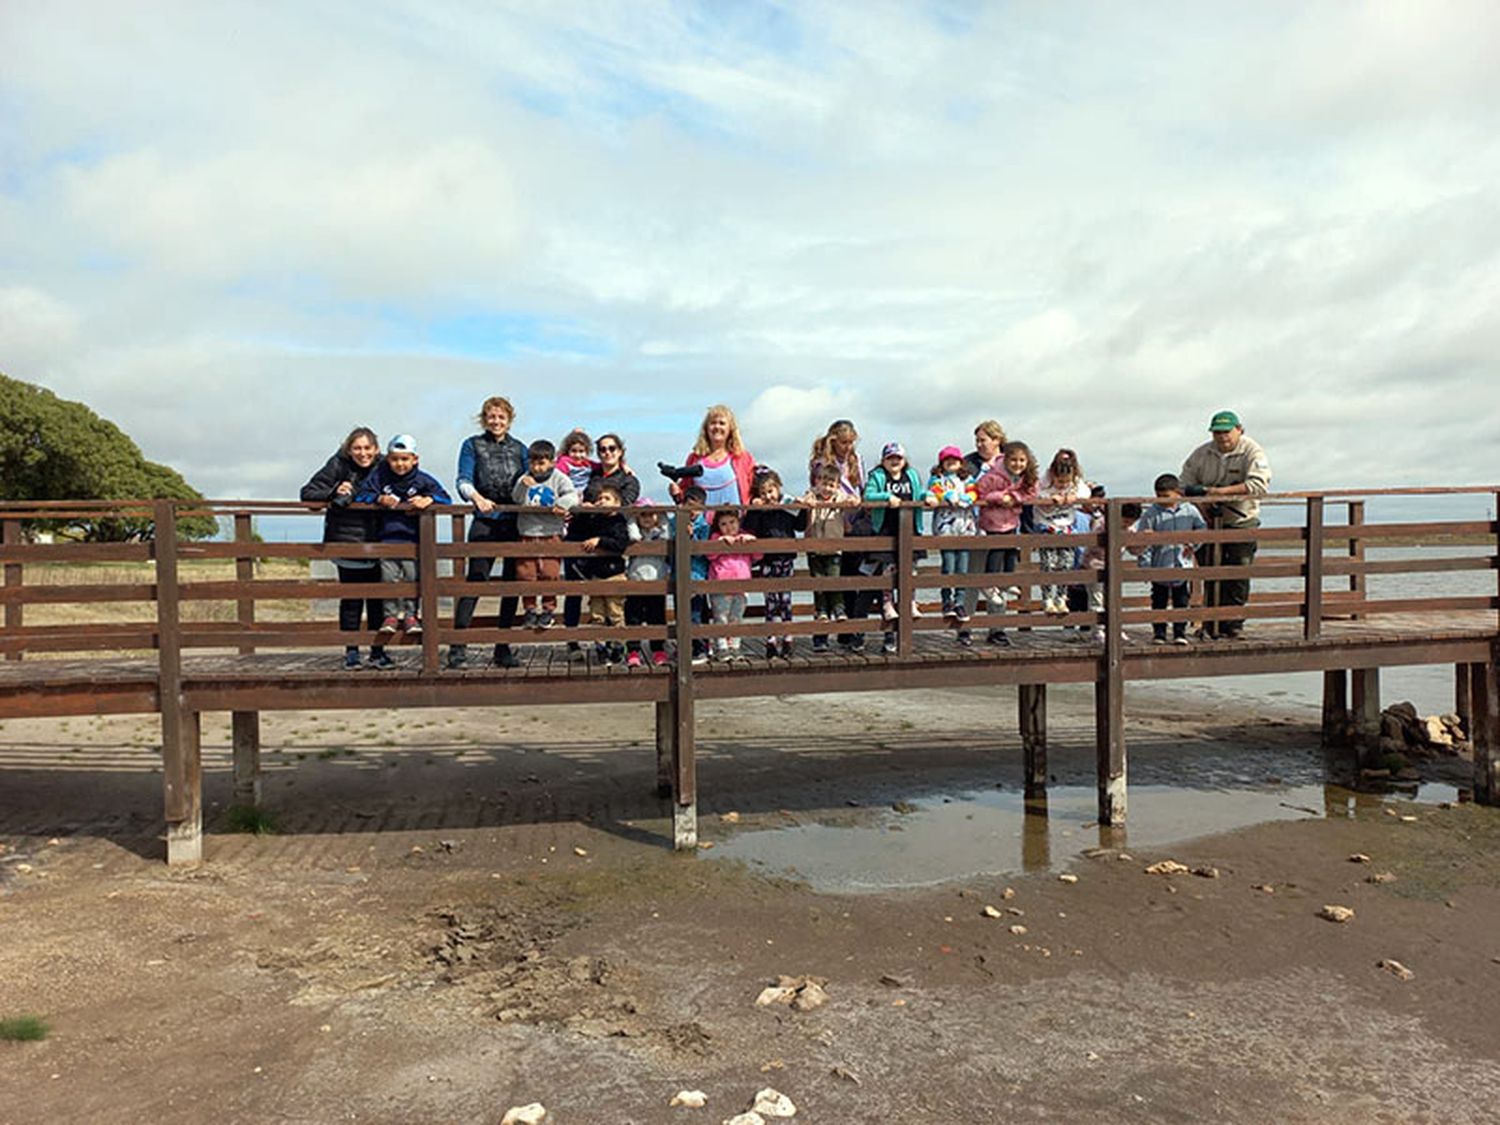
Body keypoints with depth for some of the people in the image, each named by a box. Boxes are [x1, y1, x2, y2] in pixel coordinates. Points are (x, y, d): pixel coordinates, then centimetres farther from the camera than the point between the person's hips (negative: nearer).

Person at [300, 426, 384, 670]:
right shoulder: (338, 465, -4)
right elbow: (307, 492, -6)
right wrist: (333, 492, -24)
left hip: (376, 544, 3)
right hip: (347, 542, -3)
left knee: (377, 599, 5)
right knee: (351, 599, 0)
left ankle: (377, 651, 15)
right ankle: (351, 652, 9)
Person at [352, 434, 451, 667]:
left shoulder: (423, 480, 3)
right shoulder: (379, 475, 6)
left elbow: (445, 498, 1)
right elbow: (360, 495, 5)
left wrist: (429, 500, -20)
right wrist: (379, 498, -15)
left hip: (413, 536, -1)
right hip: (387, 536, 1)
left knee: (412, 573, -15)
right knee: (388, 575, -11)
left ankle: (409, 614, -2)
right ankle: (391, 614, 1)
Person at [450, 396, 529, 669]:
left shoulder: (519, 448, 15)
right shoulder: (472, 445, 7)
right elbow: (463, 481, -4)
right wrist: (477, 497, -24)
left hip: (516, 523, 3)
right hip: (485, 522, -3)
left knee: (512, 583, 5)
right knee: (475, 580, -11)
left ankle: (503, 649, 13)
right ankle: (458, 646, -9)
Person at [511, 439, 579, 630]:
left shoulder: (559, 478, 3)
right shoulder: (525, 478, 7)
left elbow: (573, 497, -6)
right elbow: (515, 499, -3)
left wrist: (560, 505, -22)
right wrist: (523, 486, -20)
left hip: (551, 535, -2)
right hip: (527, 535, 2)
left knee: (549, 573, -5)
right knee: (525, 573, 0)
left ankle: (549, 609, 10)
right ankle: (530, 609, 14)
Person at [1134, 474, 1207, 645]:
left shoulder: (1190, 511, 2)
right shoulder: (1151, 514, -7)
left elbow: (1201, 529, 18)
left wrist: (1193, 544, 4)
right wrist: (1145, 564, -13)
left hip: (1182, 567, 2)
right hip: (1159, 568, -2)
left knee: (1181, 602, 8)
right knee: (1159, 602, 6)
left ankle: (1180, 632, 16)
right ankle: (1158, 633, 14)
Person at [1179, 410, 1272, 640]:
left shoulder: (1252, 452, -7)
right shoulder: (1201, 454, 3)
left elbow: (1259, 484, -23)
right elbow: (1185, 485, 3)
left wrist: (1222, 492, -29)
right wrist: (1204, 501, -15)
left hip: (1242, 522, -2)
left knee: (1238, 576, -2)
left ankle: (1233, 626, 7)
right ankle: (1211, 626, 9)